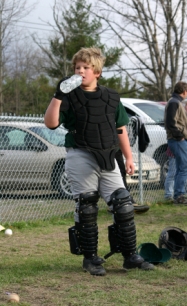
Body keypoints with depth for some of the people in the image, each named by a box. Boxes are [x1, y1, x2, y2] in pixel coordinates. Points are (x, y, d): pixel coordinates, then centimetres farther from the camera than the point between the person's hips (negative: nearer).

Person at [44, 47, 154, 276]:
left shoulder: (111, 98, 10)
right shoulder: (70, 98, -1)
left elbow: (120, 129, 16)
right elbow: (51, 123, -14)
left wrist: (128, 157, 13)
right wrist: (57, 96, -22)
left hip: (107, 159, 3)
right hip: (81, 158, -3)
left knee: (123, 206, -1)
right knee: (86, 209, 1)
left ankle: (130, 256, 8)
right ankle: (90, 258, 13)